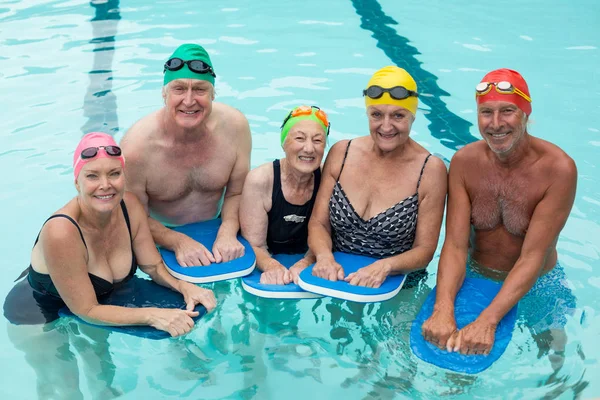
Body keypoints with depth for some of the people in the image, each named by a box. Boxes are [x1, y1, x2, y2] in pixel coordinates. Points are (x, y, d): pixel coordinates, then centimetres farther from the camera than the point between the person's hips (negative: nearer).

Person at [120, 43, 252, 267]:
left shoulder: (235, 125, -16)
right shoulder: (136, 146, -25)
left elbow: (237, 194, -4)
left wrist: (228, 232, -23)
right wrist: (178, 242, -29)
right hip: (162, 243, -2)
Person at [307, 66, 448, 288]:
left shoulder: (431, 170, -8)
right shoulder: (341, 153, 1)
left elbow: (424, 250, -6)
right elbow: (318, 223, 3)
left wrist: (385, 266, -24)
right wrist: (325, 256, -18)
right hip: (336, 278, 2)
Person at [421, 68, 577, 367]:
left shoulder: (559, 169, -27)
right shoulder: (464, 162, -17)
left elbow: (532, 257, -29)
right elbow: (455, 245, -22)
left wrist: (487, 321, -40)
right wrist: (443, 309, -40)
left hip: (537, 283, -1)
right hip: (476, 275, 2)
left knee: (552, 353, 13)